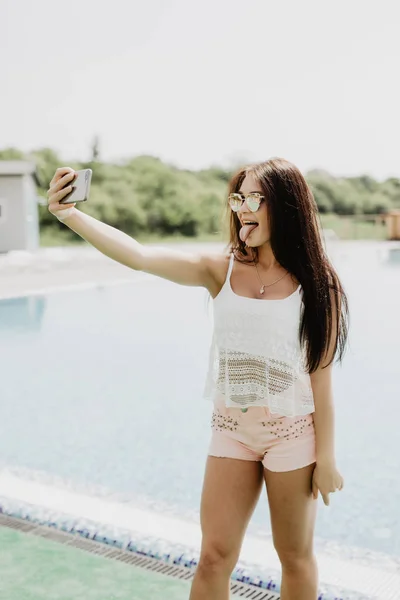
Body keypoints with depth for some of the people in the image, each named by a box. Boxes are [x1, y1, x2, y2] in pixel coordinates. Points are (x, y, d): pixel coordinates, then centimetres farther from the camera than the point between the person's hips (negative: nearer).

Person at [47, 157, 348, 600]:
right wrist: (68, 214, -29)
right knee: (214, 556, 7)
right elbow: (138, 256, -17)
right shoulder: (221, 270, -5)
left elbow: (320, 373, -8)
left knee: (296, 557, 15)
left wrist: (326, 456, -5)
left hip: (292, 434, -2)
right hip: (231, 431, 2)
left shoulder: (313, 281, -10)